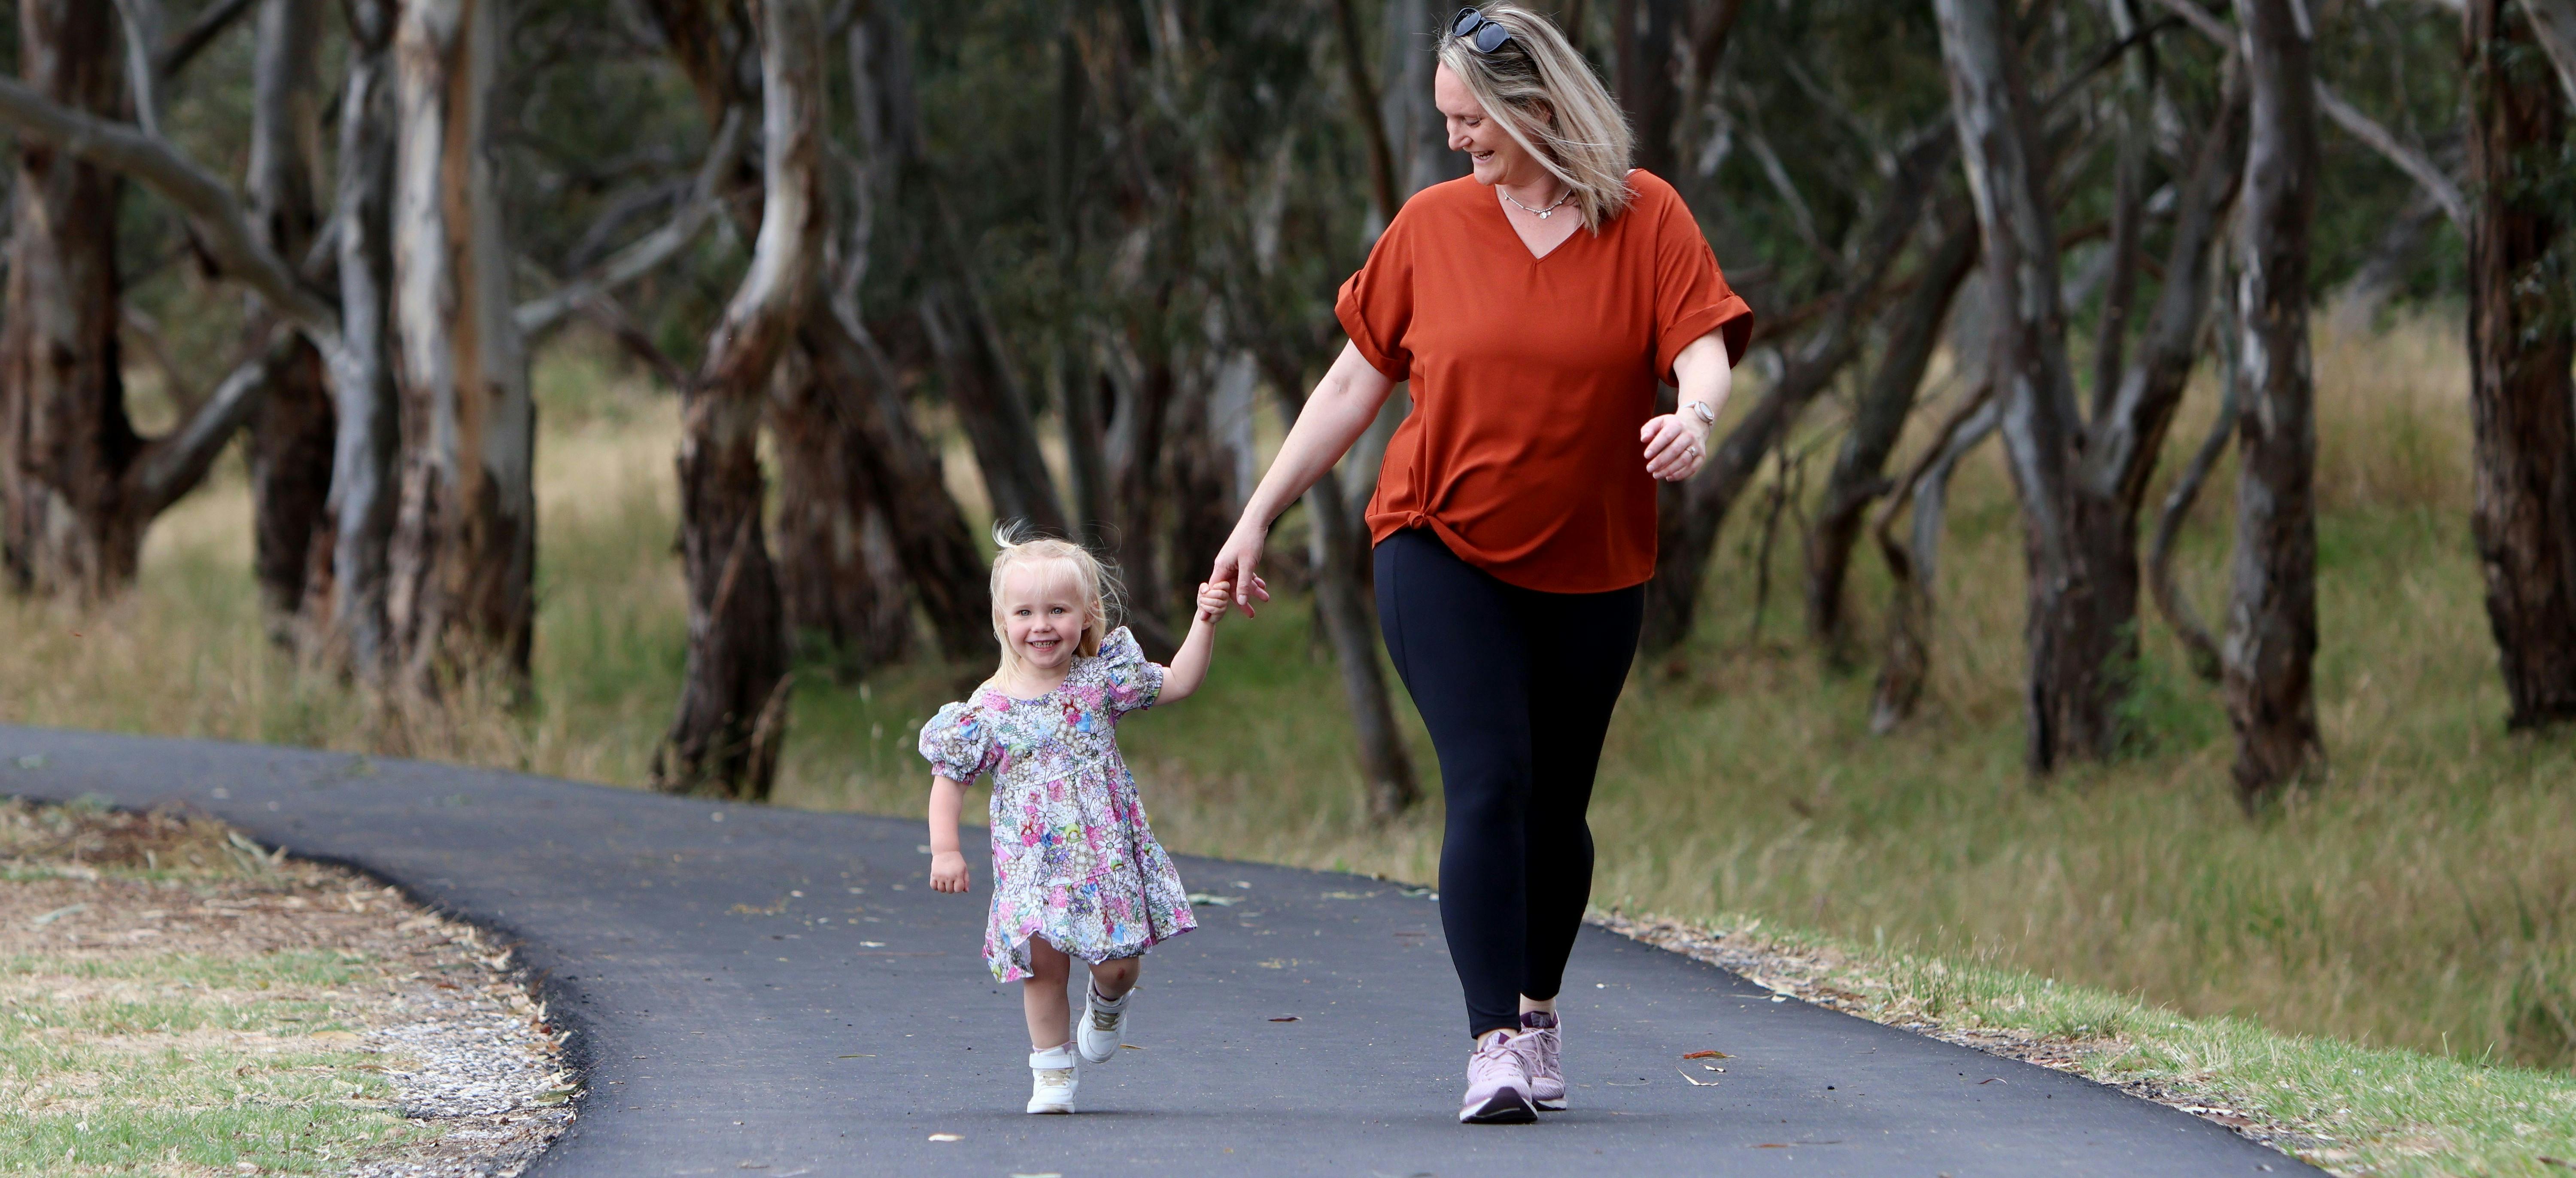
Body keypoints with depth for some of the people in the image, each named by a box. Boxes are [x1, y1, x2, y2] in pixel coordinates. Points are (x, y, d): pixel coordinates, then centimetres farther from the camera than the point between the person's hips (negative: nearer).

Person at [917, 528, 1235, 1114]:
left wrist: (1206, 623, -7)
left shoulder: (1101, 681, -1)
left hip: (1107, 851, 1)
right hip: (1032, 862, -1)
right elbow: (950, 776, 3)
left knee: (1119, 963, -4)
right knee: (1042, 961, -6)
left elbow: (1179, 681, 4)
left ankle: (1108, 1003, 33)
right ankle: (1052, 1068, 11)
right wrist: (944, 849, -5)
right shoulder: (988, 709, -4)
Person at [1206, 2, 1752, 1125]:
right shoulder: (1431, 224, 3)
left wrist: (1693, 415, -35)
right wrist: (1257, 518, 8)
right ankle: (1494, 1047, -18)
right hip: (1442, 546, -1)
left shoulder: (1646, 218, -1)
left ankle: (1538, 1005, 32)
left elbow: (1704, 351, -11)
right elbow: (1356, 382, 8)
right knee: (1488, 783, -15)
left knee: (1556, 805, 7)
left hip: (1589, 562, 1)